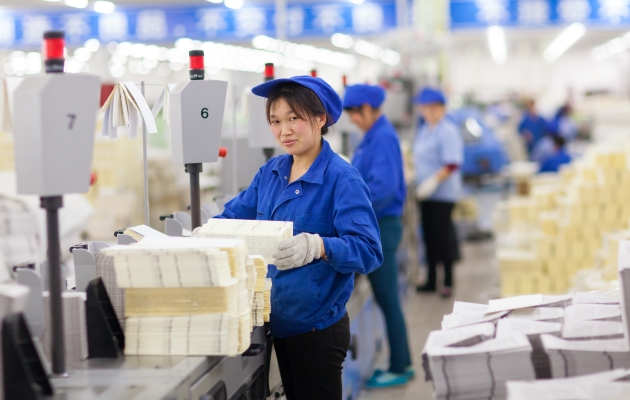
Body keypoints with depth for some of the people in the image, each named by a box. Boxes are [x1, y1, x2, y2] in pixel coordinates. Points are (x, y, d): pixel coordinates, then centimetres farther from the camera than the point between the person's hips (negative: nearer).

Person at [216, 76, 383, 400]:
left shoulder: (342, 179, -16)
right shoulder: (271, 172, 6)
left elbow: (368, 250, -24)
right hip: (280, 324, 7)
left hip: (318, 327, -7)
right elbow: (234, 217, 13)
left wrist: (317, 247, -42)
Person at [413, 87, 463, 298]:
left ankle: (448, 281, 7)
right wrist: (418, 181, 14)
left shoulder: (448, 131, -13)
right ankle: (431, 280, 21)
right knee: (429, 236, 12)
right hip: (425, 193, 8)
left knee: (443, 235, -4)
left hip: (443, 192, -8)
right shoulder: (423, 131, 12)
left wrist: (433, 181, -25)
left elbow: (452, 164, -21)